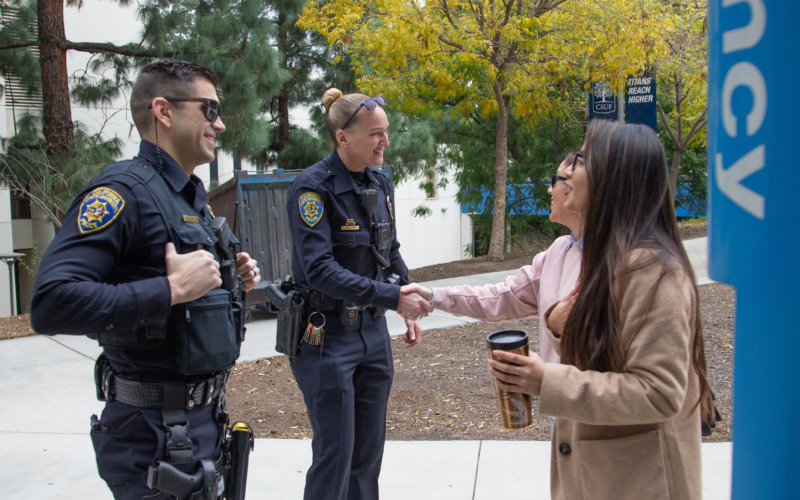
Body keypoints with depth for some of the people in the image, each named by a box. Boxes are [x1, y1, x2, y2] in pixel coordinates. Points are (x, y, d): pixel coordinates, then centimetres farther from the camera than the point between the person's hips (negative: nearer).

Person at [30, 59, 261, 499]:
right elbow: (51, 303, -28)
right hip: (155, 434, -9)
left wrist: (231, 278, 4)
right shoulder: (124, 190, -17)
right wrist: (172, 289, -27)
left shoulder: (193, 196, 13)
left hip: (205, 420, 9)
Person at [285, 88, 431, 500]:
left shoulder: (379, 183, 6)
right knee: (335, 453, 0)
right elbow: (319, 269, -23)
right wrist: (392, 297, -26)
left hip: (372, 329, 7)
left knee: (369, 450, 14)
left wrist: (410, 310, 6)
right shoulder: (313, 187, -16)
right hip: (327, 335, -7)